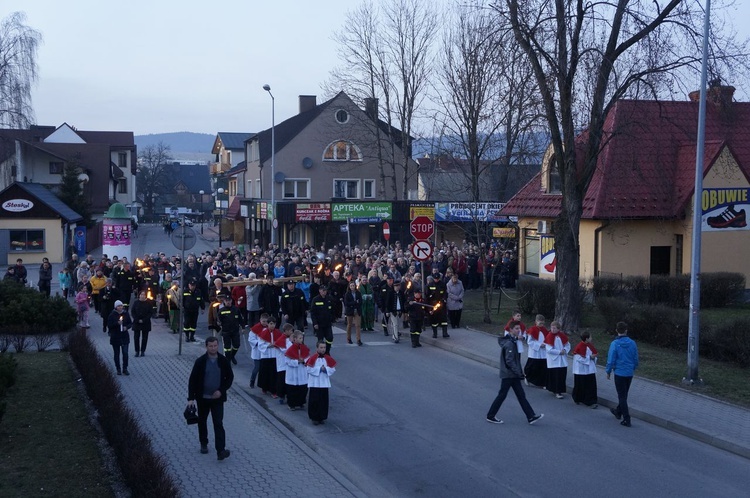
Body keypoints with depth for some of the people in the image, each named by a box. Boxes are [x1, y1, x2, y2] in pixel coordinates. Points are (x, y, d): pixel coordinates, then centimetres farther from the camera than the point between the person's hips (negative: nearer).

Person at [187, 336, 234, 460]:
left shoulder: (224, 361, -5)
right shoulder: (200, 361, -8)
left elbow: (230, 377, 4)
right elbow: (192, 380, -7)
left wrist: (221, 390, -10)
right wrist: (191, 398, -13)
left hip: (217, 398, -1)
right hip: (202, 398, 1)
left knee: (218, 423, -9)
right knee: (202, 421, 16)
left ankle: (220, 450, -14)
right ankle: (204, 444, 36)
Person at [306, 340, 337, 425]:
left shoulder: (328, 358, 2)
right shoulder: (313, 358, -10)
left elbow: (333, 370, 1)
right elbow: (309, 369, -14)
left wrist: (326, 369, -16)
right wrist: (319, 369, -17)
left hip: (324, 384, 4)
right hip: (314, 384, -4)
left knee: (324, 401, 8)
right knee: (314, 401, 0)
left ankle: (322, 417, 19)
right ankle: (314, 418, 10)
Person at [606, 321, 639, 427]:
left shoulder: (615, 344, -16)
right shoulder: (632, 343, -4)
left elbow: (611, 359, -14)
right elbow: (636, 359, 3)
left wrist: (608, 371, 0)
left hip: (619, 373, -5)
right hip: (629, 373, 5)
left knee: (622, 396, 2)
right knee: (624, 394, 22)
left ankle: (626, 419, -1)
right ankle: (618, 412, 40)